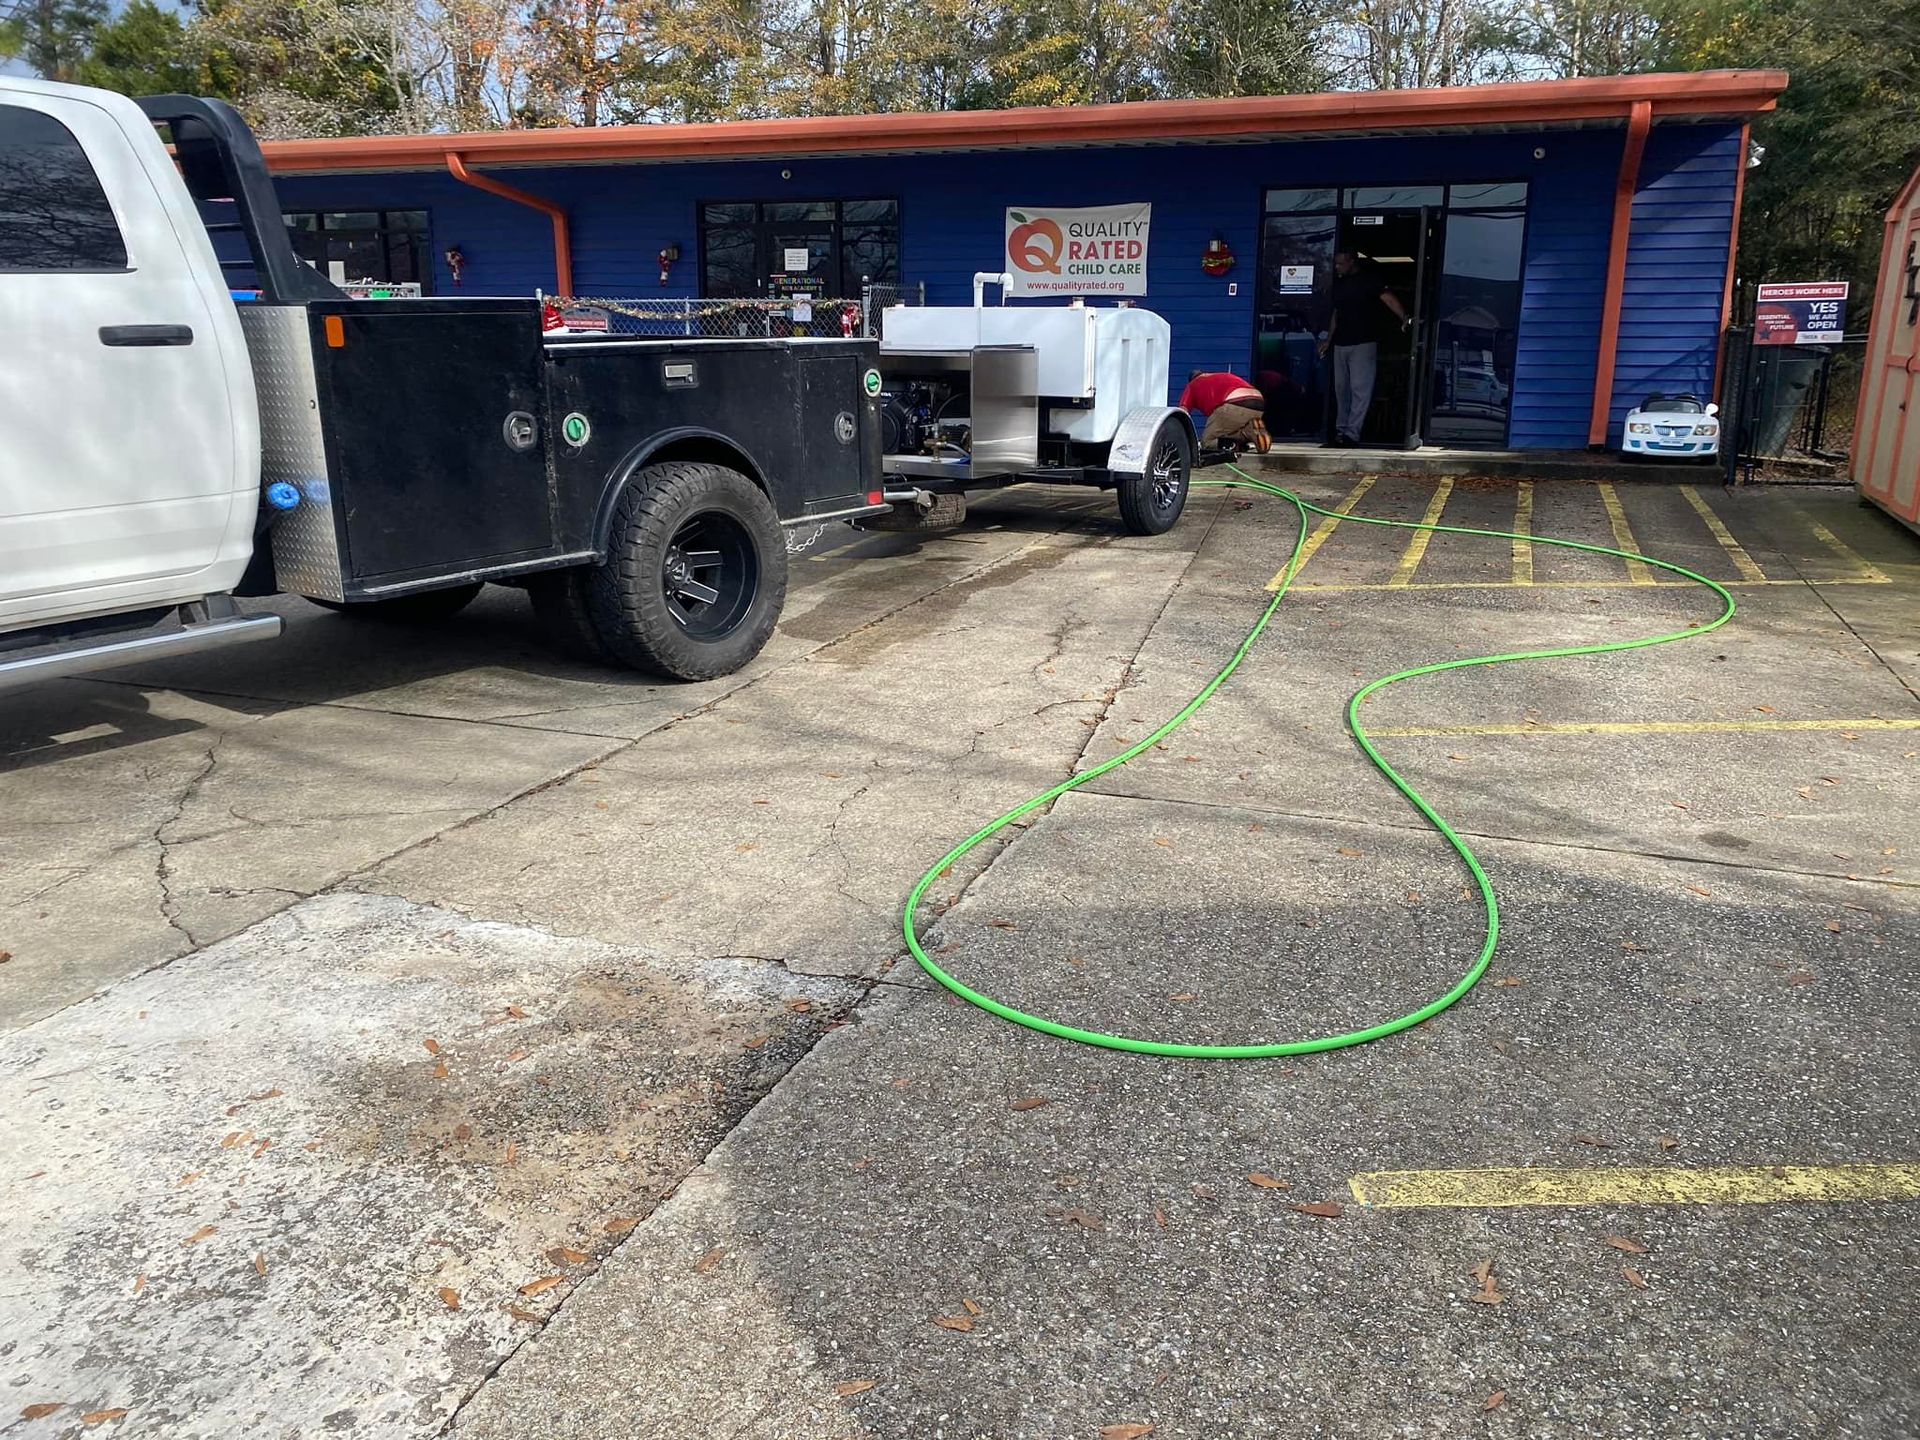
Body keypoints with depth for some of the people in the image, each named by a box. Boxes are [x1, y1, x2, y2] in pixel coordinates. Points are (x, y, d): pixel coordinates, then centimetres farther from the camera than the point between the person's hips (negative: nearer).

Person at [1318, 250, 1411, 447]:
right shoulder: (1339, 283, 15)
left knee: (1360, 389, -10)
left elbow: (1388, 298, -17)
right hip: (1341, 343, 7)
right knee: (1341, 388, 10)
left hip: (1363, 343, -7)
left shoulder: (1369, 279, -6)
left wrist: (1404, 318, -32)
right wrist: (1328, 339, 21)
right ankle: (1341, 429, 19)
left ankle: (1352, 432, -13)